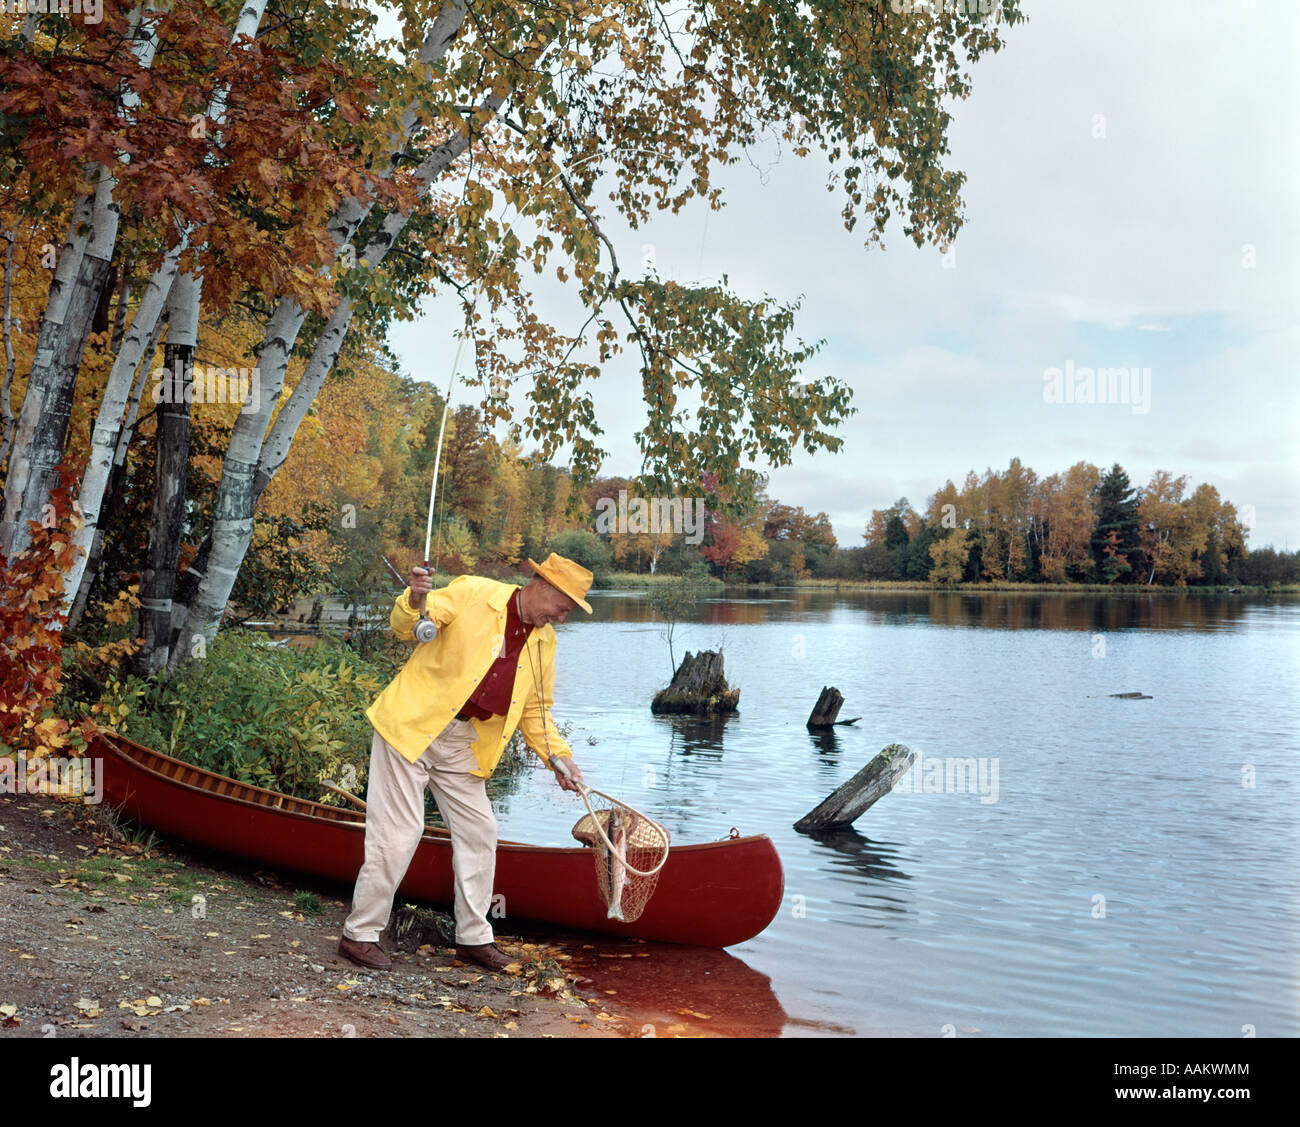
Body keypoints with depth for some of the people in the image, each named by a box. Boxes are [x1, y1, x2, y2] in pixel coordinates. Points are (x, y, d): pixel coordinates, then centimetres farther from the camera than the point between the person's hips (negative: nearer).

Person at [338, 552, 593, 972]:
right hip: (411, 727, -6)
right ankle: (359, 934, 11)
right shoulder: (472, 593, -11)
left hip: (462, 745, 7)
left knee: (479, 831, 9)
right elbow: (403, 626, -16)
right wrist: (416, 600, -38)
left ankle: (473, 936, 24)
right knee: (400, 831, -5)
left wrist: (558, 758, 5)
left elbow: (535, 710, 15)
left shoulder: (543, 641, 7)